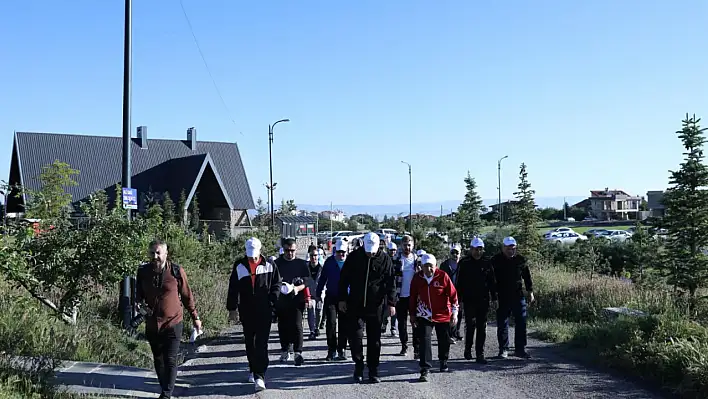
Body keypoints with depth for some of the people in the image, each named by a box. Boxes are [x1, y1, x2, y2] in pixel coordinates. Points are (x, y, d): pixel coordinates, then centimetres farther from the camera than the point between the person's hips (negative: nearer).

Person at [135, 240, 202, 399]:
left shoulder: (176, 271, -10)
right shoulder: (143, 271, -1)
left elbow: (187, 296, 0)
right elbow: (139, 293, 14)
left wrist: (195, 317, 5)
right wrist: (138, 303, -8)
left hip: (173, 324, -4)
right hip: (151, 325, 4)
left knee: (170, 361, -7)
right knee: (158, 360, 16)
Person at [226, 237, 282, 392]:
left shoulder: (269, 266, -1)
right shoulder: (239, 266, 1)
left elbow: (277, 283, 6)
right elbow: (233, 288, 5)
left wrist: (271, 301, -6)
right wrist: (232, 307, 3)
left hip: (264, 311, -2)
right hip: (246, 311, 2)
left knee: (261, 344, -7)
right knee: (249, 342, 14)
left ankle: (259, 376, -9)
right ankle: (253, 369, 31)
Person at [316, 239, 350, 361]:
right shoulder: (329, 262, 4)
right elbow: (323, 278, 9)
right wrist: (318, 294, 7)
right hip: (331, 297, 0)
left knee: (344, 324, 7)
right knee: (331, 323, -6)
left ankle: (341, 350, 18)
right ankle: (332, 350, 2)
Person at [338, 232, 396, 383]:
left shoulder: (384, 259, -2)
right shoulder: (354, 257, -1)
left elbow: (391, 282, 1)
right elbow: (344, 279, 5)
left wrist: (391, 303, -4)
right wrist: (342, 299, 2)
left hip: (375, 306, 0)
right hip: (355, 305, 0)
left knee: (374, 339, 6)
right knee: (355, 336, -3)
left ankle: (373, 371, 17)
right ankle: (358, 366, 14)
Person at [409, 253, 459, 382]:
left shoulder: (443, 276, -10)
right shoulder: (417, 278, -4)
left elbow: (453, 294, -4)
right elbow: (413, 297, 8)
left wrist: (454, 312, -6)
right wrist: (412, 315, 11)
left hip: (443, 315, 0)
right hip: (424, 316, 0)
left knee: (444, 340, 13)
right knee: (425, 340, -12)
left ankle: (443, 362, 39)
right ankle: (425, 369, -10)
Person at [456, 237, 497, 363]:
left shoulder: (487, 262, 6)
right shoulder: (464, 263, -1)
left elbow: (492, 281, 11)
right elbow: (458, 283, -1)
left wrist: (494, 298, 8)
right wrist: (458, 299, -4)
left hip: (483, 300, 2)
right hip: (469, 300, -2)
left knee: (482, 327, 3)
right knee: (470, 324, -5)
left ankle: (480, 354, 9)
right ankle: (468, 349, 18)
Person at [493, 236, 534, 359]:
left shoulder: (521, 260, 4)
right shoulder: (496, 260, -1)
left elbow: (527, 277, 12)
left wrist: (530, 292, 8)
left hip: (518, 297, 2)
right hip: (502, 298, -2)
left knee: (521, 323, 3)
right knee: (502, 324, 4)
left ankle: (520, 349, 12)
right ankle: (503, 349, 14)